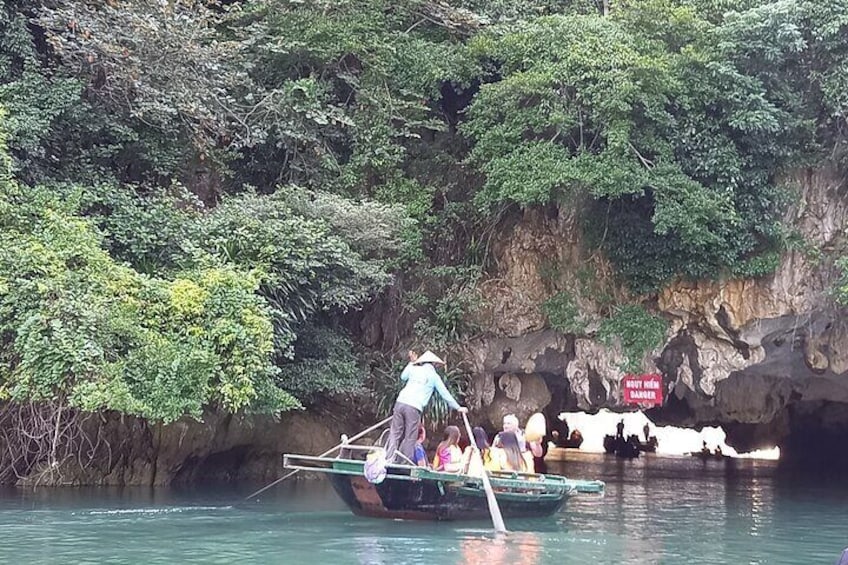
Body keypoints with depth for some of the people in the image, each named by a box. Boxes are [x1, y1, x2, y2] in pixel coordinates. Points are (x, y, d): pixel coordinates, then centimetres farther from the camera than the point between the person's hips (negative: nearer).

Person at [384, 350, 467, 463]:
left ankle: (389, 461, -3)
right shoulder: (434, 376, 8)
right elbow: (445, 394, 12)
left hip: (400, 402, 4)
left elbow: (403, 377, 39)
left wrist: (411, 363, 44)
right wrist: (458, 408, 21)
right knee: (410, 439, 1)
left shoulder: (413, 369, 17)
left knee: (395, 435, 4)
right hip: (414, 408, -3)